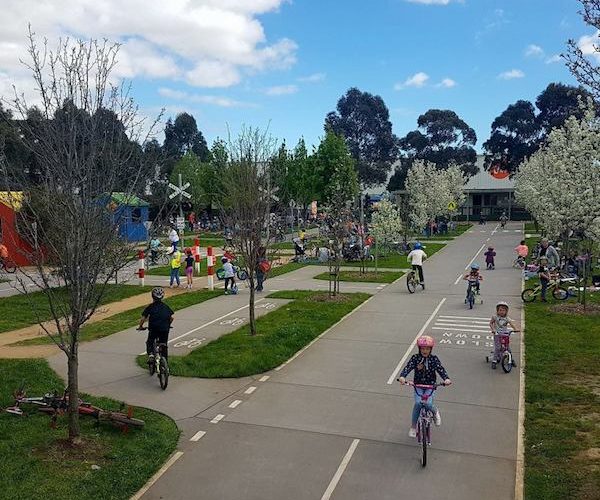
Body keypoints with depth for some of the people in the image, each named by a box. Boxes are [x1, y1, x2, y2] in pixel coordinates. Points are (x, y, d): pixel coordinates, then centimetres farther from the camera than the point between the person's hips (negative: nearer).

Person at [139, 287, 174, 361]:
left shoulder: (150, 307, 2)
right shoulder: (166, 307, 10)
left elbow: (143, 318, -1)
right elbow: (171, 318, 10)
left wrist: (140, 326, 15)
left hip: (153, 329, -2)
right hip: (165, 330, 2)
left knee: (150, 343, 21)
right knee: (164, 345, 16)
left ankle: (150, 354, -5)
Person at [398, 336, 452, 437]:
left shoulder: (434, 359, -5)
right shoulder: (415, 358, -6)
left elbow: (440, 369, -16)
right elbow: (408, 367, -18)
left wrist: (446, 379, -37)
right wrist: (402, 376, -39)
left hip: (430, 386, 0)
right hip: (418, 385, 0)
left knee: (428, 404, -21)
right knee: (418, 403, -21)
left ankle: (435, 411, 18)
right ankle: (413, 426, -2)